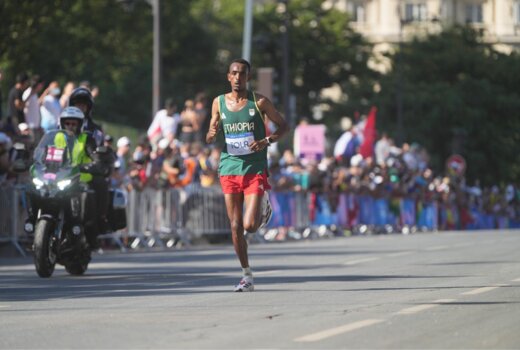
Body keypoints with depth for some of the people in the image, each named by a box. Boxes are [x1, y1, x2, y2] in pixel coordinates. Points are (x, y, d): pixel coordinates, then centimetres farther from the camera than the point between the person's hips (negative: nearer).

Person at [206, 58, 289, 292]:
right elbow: (209, 139, 14)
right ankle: (247, 276, 13)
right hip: (229, 169, 3)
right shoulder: (219, 103, 6)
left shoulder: (259, 102, -3)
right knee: (235, 227, 2)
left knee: (250, 226, -12)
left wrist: (267, 141, -15)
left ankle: (264, 205, 22)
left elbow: (283, 126, 4)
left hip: (255, 170, -3)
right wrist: (213, 134, -11)